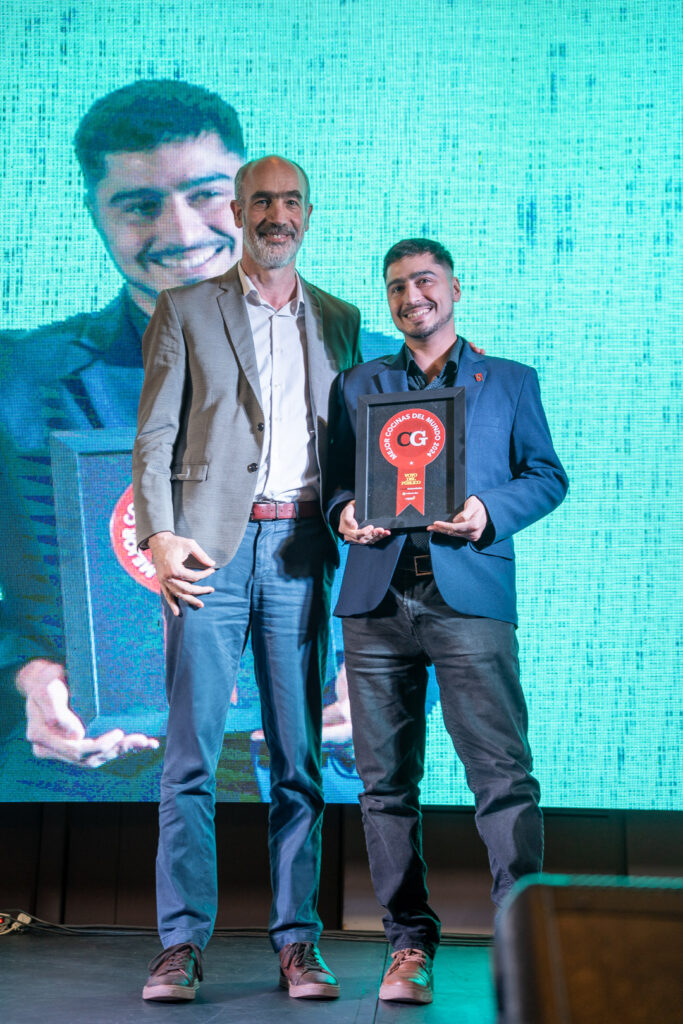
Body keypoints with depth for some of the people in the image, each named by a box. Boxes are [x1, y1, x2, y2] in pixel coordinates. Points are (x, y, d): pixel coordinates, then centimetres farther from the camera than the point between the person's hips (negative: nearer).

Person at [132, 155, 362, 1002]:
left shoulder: (339, 320, 18)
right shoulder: (186, 310, 10)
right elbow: (155, 435, 3)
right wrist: (158, 536, -9)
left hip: (300, 550, 2)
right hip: (211, 547, -2)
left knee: (300, 754, 3)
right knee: (191, 750, -4)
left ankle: (297, 942, 11)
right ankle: (182, 942, 5)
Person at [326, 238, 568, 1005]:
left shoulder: (510, 382, 15)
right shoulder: (357, 385, 20)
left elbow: (547, 475, 10)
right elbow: (336, 480, 17)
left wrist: (490, 510, -9)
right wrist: (346, 512, -6)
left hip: (470, 596, -2)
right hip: (377, 599, 2)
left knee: (502, 771, -10)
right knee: (386, 780, 4)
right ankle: (410, 942, 14)